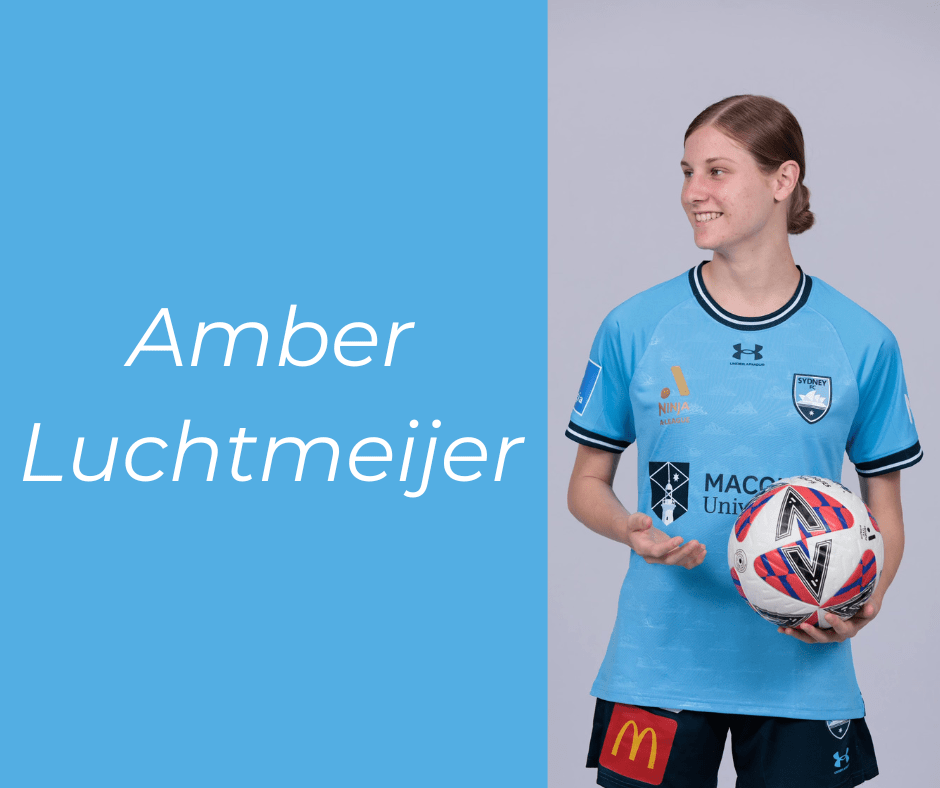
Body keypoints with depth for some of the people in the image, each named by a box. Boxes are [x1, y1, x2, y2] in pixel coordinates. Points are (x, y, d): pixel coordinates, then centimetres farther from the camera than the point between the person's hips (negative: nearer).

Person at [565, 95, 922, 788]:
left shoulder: (862, 342, -1)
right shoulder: (635, 328, 0)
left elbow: (885, 509, 6)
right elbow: (587, 483, 8)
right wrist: (632, 531, -13)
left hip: (802, 673, 0)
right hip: (657, 669, 0)